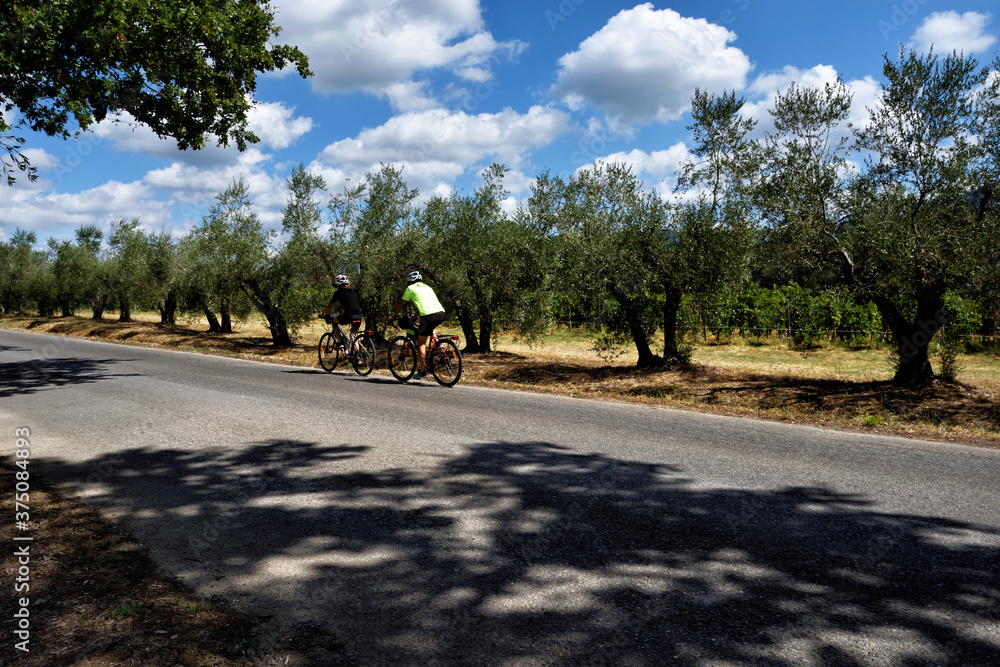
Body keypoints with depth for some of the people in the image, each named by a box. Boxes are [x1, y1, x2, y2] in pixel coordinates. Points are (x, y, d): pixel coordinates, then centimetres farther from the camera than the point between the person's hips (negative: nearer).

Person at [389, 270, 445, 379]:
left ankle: (423, 370, 3)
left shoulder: (411, 288, 14)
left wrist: (394, 316, 33)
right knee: (430, 327, 39)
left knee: (421, 342, 4)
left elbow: (401, 304, 20)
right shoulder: (427, 287, 32)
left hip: (429, 315, -6)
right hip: (441, 313, 6)